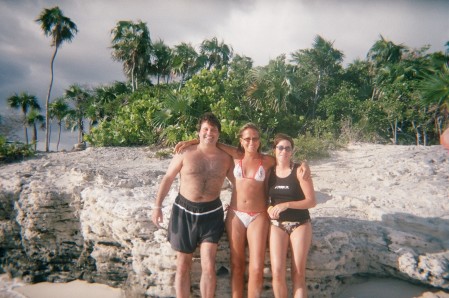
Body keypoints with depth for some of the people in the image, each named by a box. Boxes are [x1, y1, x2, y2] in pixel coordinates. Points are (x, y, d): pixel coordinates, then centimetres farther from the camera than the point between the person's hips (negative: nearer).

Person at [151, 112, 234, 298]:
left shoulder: (225, 158, 1)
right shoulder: (185, 153, -4)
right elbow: (168, 179, 2)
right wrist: (157, 206, -3)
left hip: (211, 213, 1)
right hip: (184, 211, 0)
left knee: (208, 266, -3)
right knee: (183, 265, 10)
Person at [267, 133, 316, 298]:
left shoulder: (299, 171, -8)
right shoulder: (269, 171, 1)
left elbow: (312, 201, -12)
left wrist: (286, 205, -20)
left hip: (300, 224, -2)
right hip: (277, 225, 2)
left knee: (299, 274, 3)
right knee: (277, 272, -6)